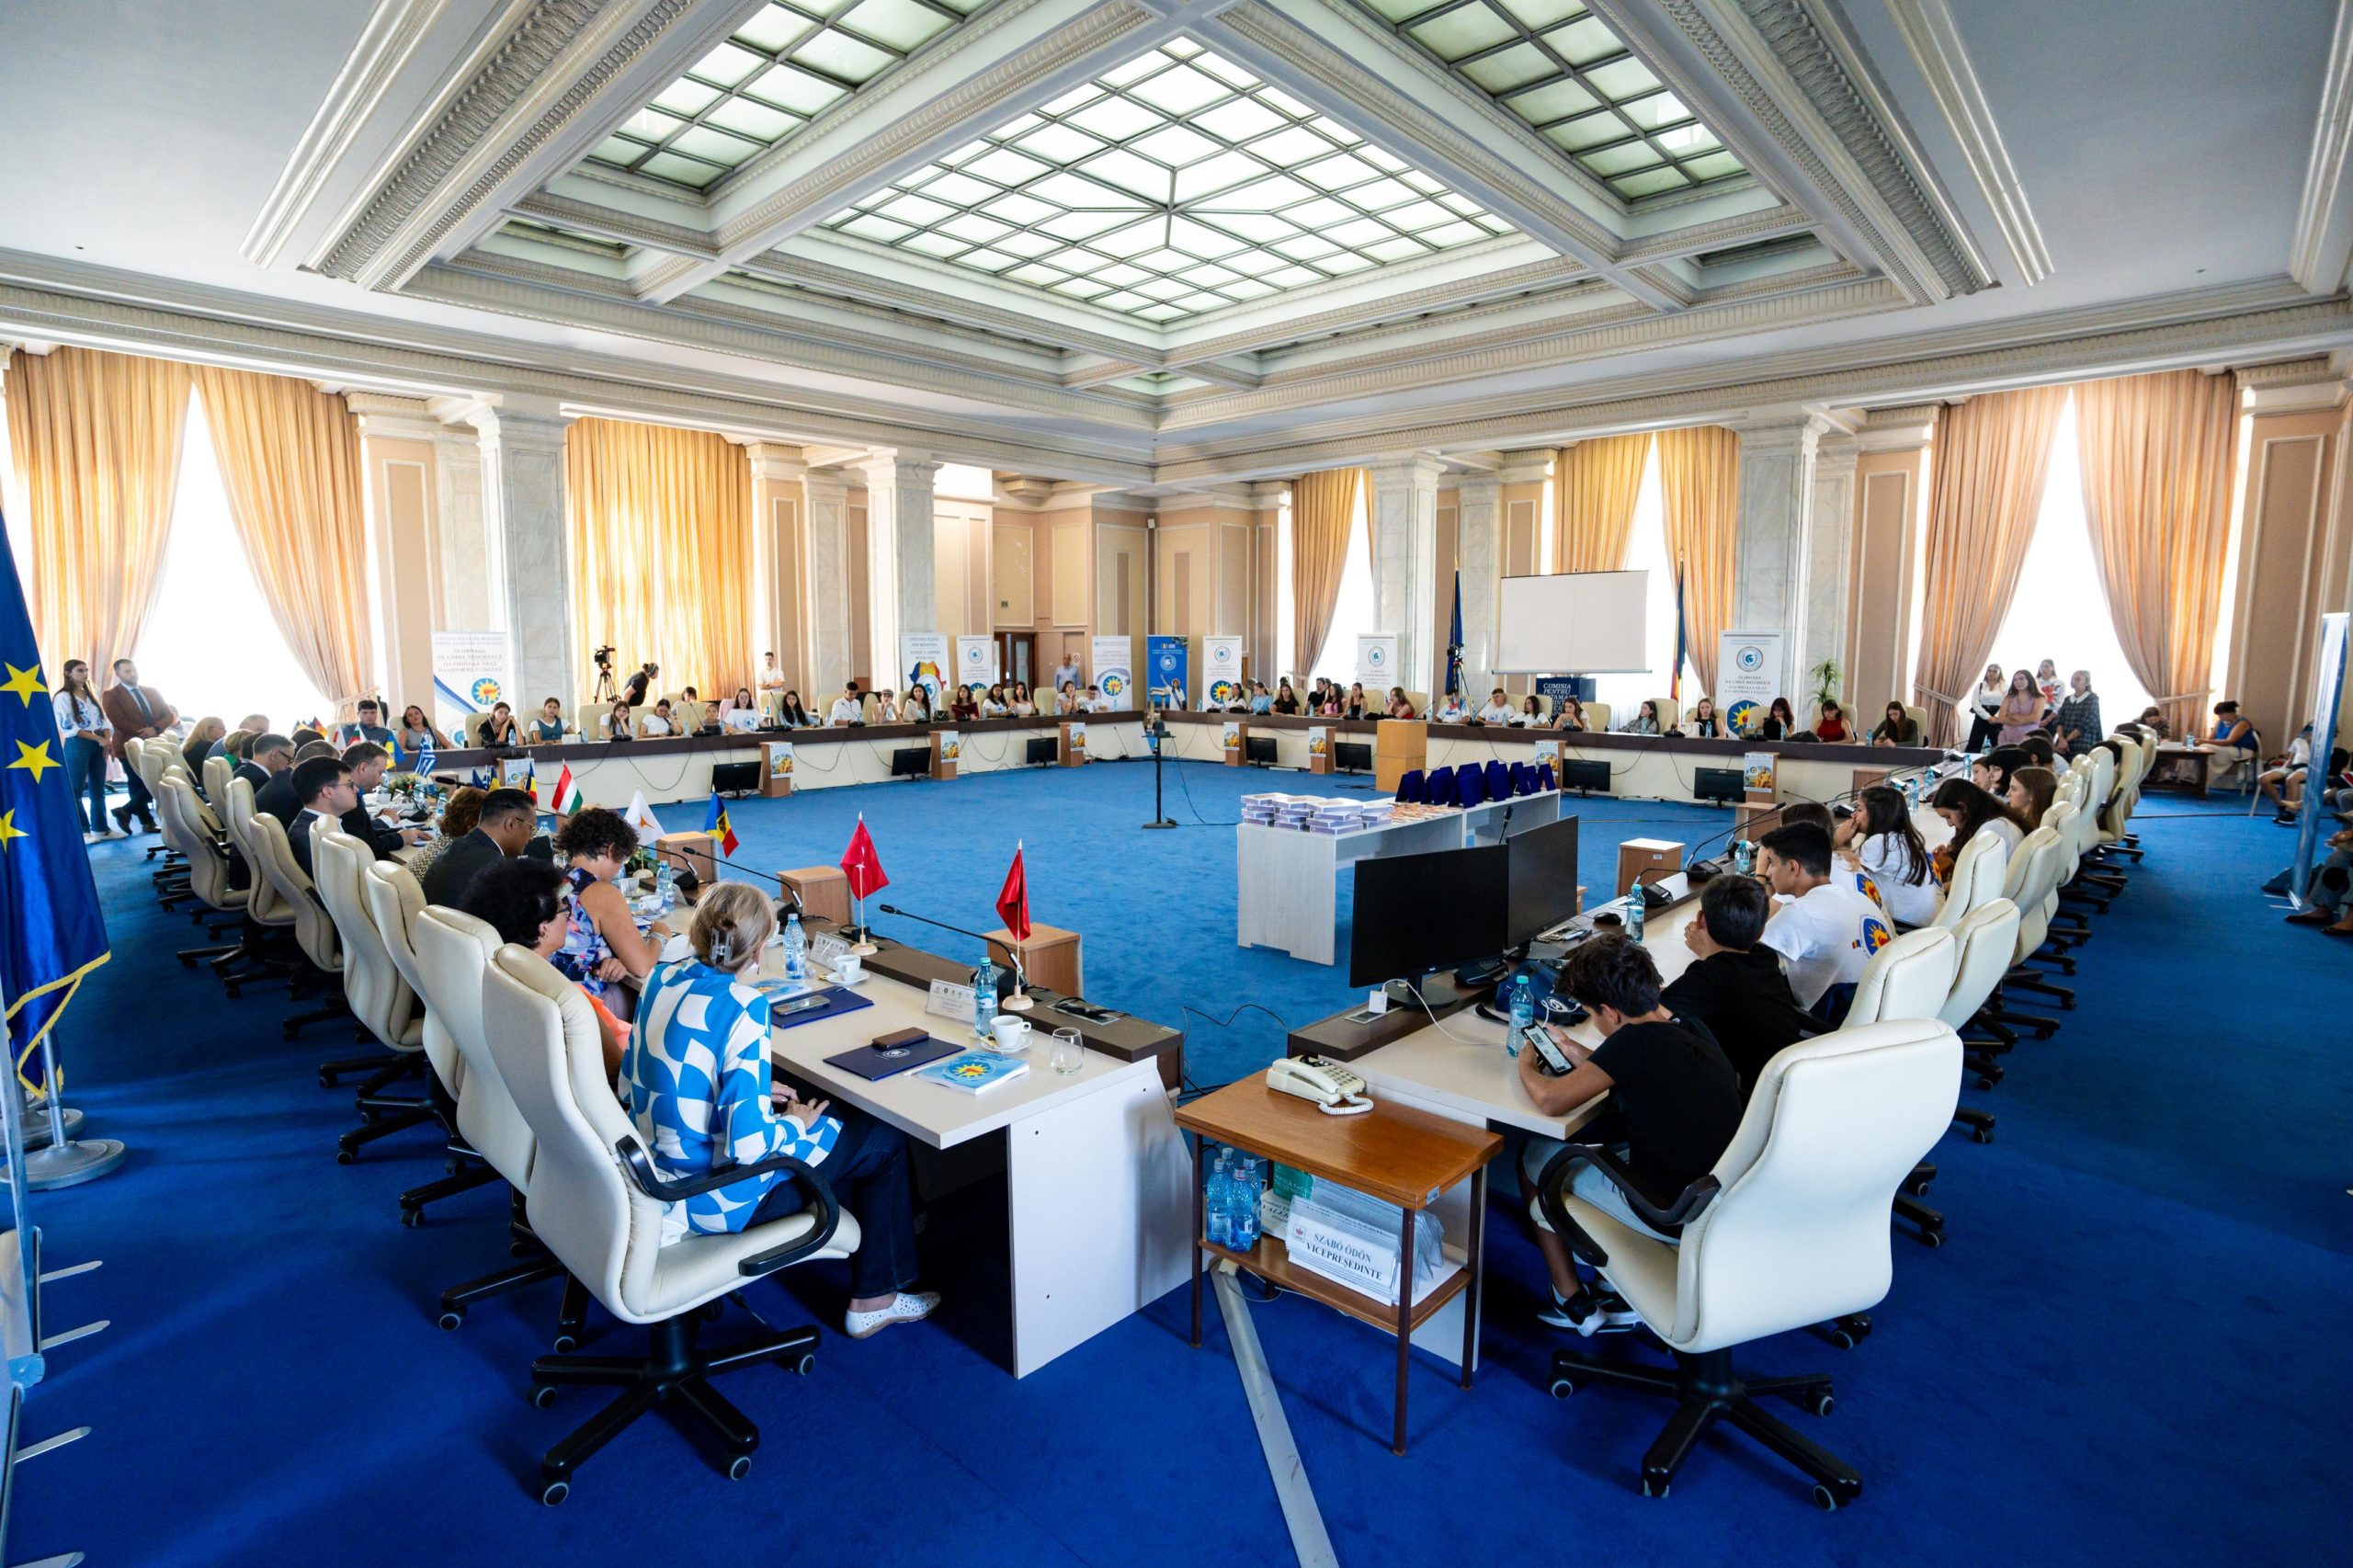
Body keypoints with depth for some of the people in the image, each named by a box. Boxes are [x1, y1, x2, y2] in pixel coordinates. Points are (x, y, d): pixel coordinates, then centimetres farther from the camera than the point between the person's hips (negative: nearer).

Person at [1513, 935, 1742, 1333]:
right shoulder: (1691, 1028, -1)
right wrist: (1573, 1051, 16)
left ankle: (1574, 1306, 19)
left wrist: (1525, 1067, -1)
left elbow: (1550, 1100, -21)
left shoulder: (1637, 1041, -23)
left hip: (1671, 1217, -8)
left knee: (1534, 1155, 9)